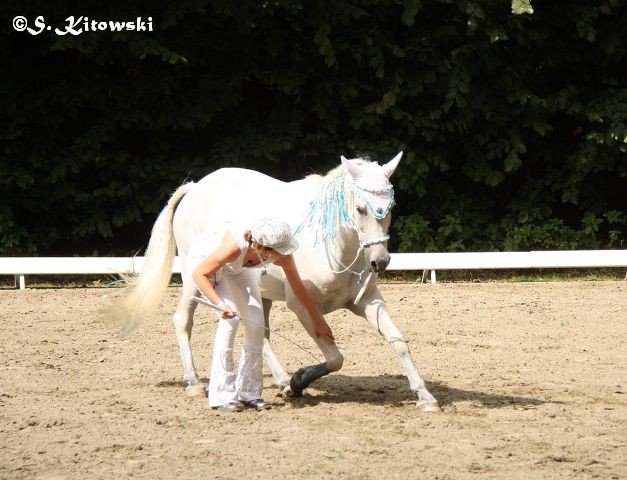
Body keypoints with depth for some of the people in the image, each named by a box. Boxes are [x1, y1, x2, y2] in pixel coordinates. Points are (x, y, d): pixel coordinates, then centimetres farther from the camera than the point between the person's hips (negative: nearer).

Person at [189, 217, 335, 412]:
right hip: (204, 259, -5)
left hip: (237, 266, 6)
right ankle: (221, 396, -15)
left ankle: (248, 393, 7)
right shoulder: (235, 246, -44)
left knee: (256, 322, -6)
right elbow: (199, 274, -31)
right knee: (230, 318, -22)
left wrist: (318, 321, 2)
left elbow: (298, 287, -9)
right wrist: (220, 304, -43)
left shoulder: (283, 255, -28)